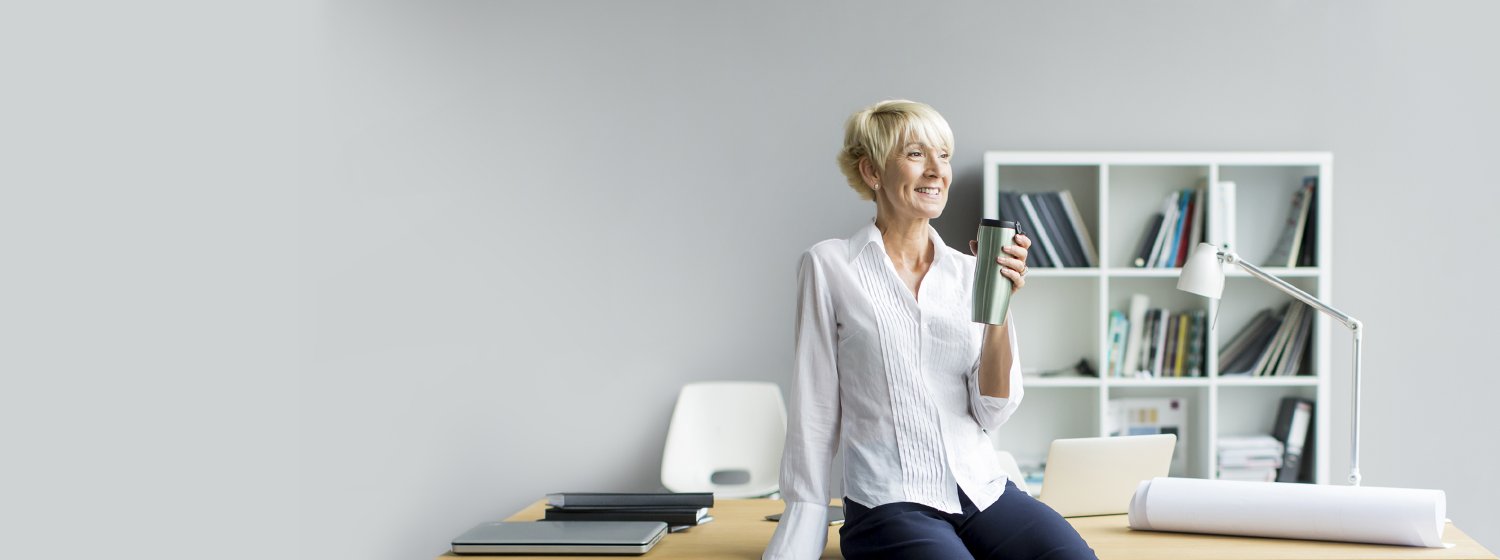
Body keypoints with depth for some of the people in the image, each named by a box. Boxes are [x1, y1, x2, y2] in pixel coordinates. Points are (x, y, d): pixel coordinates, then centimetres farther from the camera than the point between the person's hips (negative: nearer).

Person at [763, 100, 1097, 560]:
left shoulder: (970, 273, 10)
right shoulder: (830, 266, 1)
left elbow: (993, 411, 4)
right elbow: (816, 408, 2)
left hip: (982, 488, 4)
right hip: (890, 504, -4)